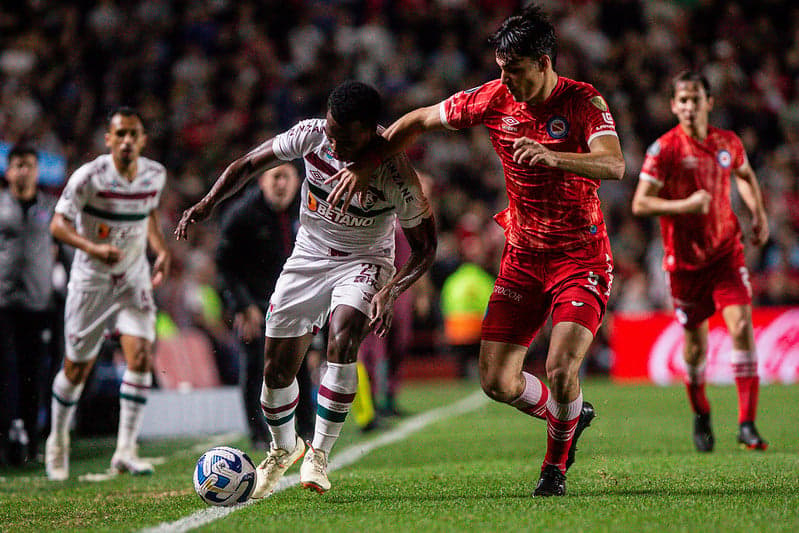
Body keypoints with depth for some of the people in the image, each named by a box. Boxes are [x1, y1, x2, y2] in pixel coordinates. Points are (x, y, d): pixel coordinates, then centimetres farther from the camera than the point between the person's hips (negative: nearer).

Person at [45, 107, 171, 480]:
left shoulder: (155, 175, -3)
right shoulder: (89, 176, -18)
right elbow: (58, 223, -15)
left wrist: (161, 250, 1)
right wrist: (94, 248, -31)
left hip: (134, 279, 3)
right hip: (91, 279, -3)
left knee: (141, 356, -16)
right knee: (77, 368, 7)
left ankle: (125, 450, -10)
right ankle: (58, 441, 32)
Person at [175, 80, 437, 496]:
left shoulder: (397, 176, -27)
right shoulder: (311, 135, -19)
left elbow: (424, 249, -14)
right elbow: (248, 165, -3)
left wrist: (390, 292, -29)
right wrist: (207, 203, -18)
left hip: (364, 262, -3)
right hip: (308, 256, 3)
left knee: (343, 340, -32)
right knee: (277, 369, 1)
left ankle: (319, 453, -17)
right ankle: (283, 448, 32)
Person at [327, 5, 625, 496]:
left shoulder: (584, 102, -14)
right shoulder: (493, 100, -3)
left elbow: (614, 165, -31)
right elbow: (419, 121, 10)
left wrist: (552, 157, -46)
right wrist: (367, 164, 3)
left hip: (582, 258, -5)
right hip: (523, 258, 5)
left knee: (561, 370, -21)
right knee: (497, 381, -4)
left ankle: (556, 466, 8)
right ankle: (571, 417, 28)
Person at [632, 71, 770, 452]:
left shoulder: (728, 143, 1)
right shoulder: (664, 149, -11)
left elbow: (745, 175, 24)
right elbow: (639, 204, -14)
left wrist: (758, 212, 9)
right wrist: (686, 205, -26)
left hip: (727, 251, 2)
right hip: (685, 258, -2)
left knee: (741, 326, -15)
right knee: (695, 341, 6)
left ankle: (746, 424, -12)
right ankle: (700, 415, 33)